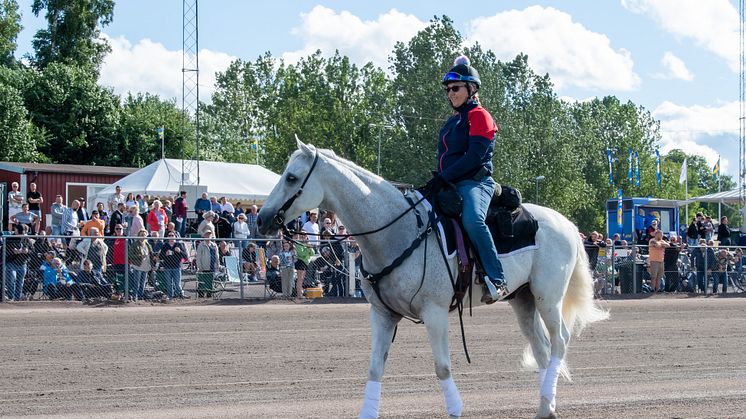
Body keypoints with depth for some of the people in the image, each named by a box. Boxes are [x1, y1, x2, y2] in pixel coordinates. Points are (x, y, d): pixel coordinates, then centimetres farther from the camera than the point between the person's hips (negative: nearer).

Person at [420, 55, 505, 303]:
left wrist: (443, 178, -20)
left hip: (475, 182, -10)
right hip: (450, 186, 10)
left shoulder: (479, 116, -3)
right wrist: (436, 181, 5)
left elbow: (475, 156, -15)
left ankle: (496, 280, -38)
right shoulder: (452, 122, 24)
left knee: (472, 219, -37)